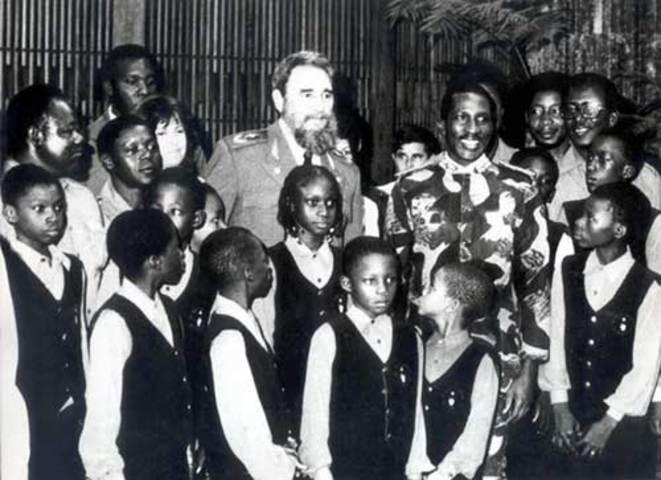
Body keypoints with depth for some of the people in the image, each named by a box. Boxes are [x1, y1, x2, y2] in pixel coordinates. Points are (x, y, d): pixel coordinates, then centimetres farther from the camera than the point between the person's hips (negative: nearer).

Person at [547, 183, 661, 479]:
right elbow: (557, 338, 1)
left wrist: (609, 422, -11)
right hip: (572, 416, 3)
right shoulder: (567, 271, 1)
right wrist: (560, 406, -3)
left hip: (624, 425, -3)